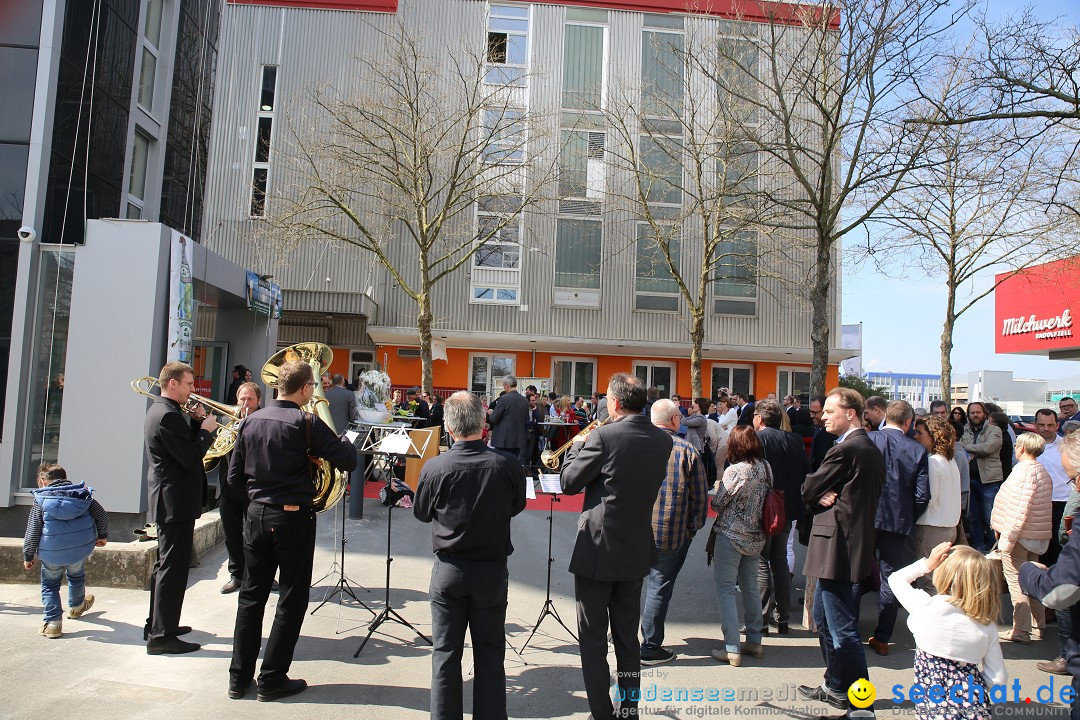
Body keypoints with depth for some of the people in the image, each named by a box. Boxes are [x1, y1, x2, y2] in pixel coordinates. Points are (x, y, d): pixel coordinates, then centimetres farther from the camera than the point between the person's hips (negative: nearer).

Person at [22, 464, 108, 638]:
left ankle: (53, 622, 6)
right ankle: (76, 606, 49)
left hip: (51, 553, -3)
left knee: (49, 584, 14)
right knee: (76, 576, 28)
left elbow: (32, 531, -5)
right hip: (81, 549, 3)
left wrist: (28, 556, 3)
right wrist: (102, 536, 16)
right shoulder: (82, 494, 6)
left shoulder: (41, 500, -2)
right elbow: (101, 514, 4)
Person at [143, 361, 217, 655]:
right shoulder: (168, 415, -20)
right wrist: (206, 429, -10)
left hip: (168, 499, 11)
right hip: (176, 501, -11)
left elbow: (185, 444, 15)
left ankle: (156, 625, 31)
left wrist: (196, 422, 3)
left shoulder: (160, 410, 13)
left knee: (166, 564, 19)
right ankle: (162, 636, 2)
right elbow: (191, 458, -23)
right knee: (173, 567, -5)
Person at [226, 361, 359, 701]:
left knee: (251, 596, 15)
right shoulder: (306, 422, -15)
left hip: (256, 515, 6)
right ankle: (272, 679, 14)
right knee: (291, 600, 7)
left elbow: (234, 476, 6)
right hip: (293, 517, -5)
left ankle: (239, 677, 23)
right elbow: (349, 461, -14)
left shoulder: (251, 420, 2)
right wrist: (342, 440, 5)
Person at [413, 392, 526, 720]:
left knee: (445, 653, 13)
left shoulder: (434, 468, -16)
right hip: (493, 570, 0)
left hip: (448, 570, 0)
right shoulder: (508, 466, -16)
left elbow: (421, 513, 0)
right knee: (490, 655, 13)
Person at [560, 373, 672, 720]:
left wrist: (578, 447, 5)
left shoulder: (604, 436, -19)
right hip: (637, 551, 6)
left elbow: (569, 483, -11)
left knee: (593, 641, 8)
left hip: (597, 549, -6)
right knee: (628, 638, 19)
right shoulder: (663, 440, -1)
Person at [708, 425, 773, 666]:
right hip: (756, 537, 7)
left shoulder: (735, 471, -21)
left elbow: (717, 503, -13)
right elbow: (767, 499, 10)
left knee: (726, 590, 2)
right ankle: (754, 641, 28)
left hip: (731, 536, -7)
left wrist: (717, 488, 5)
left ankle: (732, 649, 3)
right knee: (751, 587, 18)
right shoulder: (766, 468, -1)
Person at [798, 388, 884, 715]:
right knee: (824, 618, 20)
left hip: (836, 549, -10)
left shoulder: (844, 450, -19)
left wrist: (817, 497, 7)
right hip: (854, 544, 11)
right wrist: (822, 497, -6)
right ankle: (835, 686, 32)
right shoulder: (872, 450, 12)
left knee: (842, 628, 0)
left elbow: (808, 490, -13)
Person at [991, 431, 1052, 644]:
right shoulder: (1043, 471, 11)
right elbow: (1038, 506, 15)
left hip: (1020, 535, -9)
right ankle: (1037, 626, 26)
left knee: (1016, 581, -2)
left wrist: (1007, 538, -19)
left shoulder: (1023, 471, -17)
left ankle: (1022, 631, 2)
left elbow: (1019, 510, -22)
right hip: (1038, 536, 9)